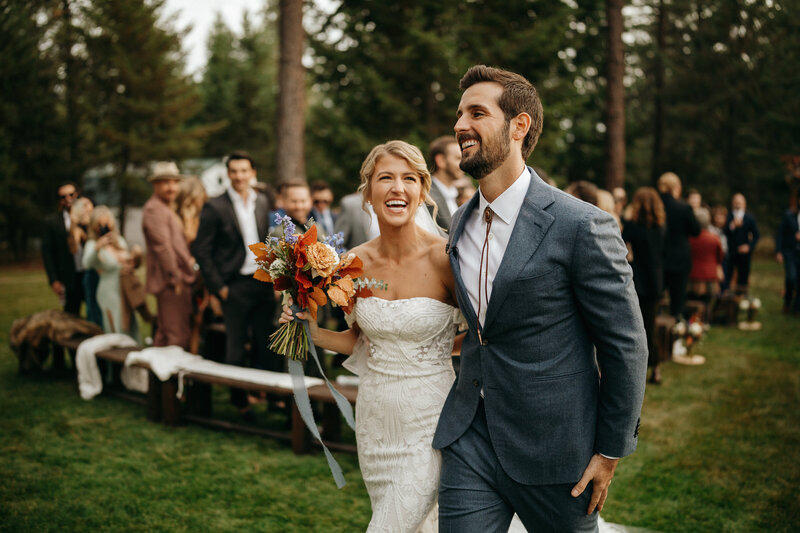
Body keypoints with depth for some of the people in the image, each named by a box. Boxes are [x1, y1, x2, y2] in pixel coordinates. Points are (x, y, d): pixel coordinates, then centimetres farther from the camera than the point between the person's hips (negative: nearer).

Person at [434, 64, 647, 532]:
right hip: (470, 442, 5)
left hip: (552, 450, -5)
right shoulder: (462, 222, 6)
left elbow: (626, 346, -11)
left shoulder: (581, 226, -16)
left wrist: (611, 453, -8)